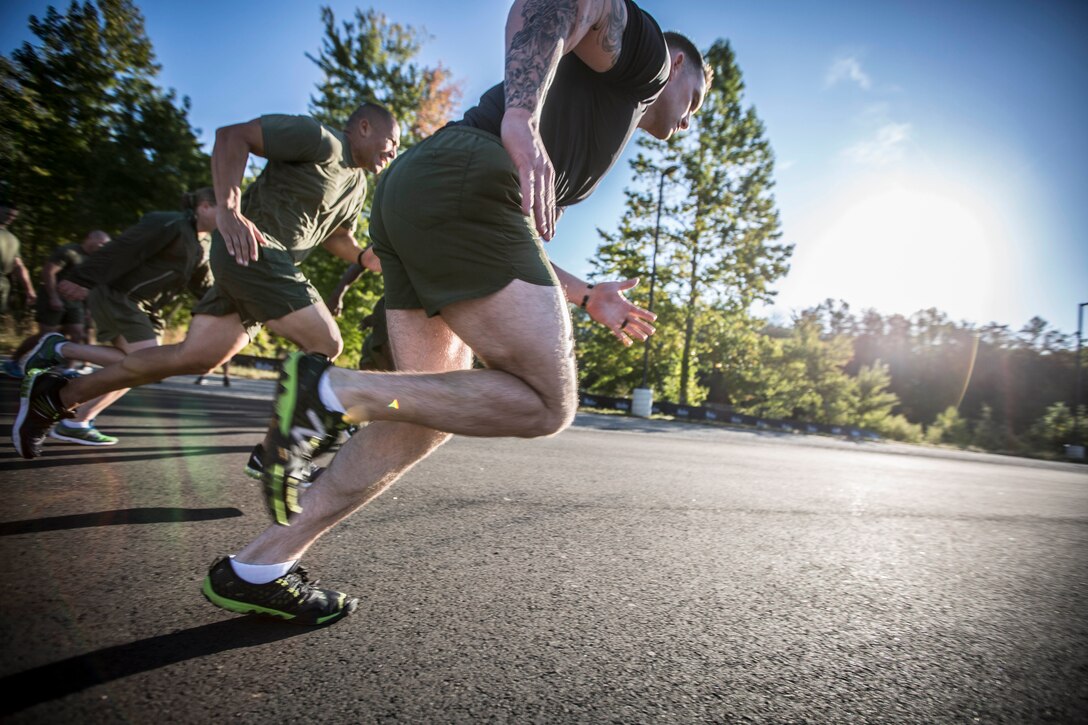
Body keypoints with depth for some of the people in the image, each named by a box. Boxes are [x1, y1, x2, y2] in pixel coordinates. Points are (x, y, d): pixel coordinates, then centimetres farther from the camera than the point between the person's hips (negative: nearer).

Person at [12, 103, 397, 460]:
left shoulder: (357, 186, 20)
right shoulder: (321, 140, -8)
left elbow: (336, 236, 26)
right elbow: (232, 135, -12)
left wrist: (370, 259, 6)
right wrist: (229, 208, -23)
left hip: (270, 264, 9)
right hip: (250, 246, -9)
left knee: (195, 357, 6)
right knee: (326, 344, -15)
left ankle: (55, 395, 19)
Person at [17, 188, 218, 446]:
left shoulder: (203, 246, 14)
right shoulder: (170, 224, -13)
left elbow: (203, 286, 17)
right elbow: (122, 250, -18)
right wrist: (83, 280, -21)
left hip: (145, 306, 9)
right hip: (118, 295, -9)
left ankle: (76, 423, 11)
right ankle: (60, 348, -5)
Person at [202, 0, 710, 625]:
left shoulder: (601, 128, 40)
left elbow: (514, 247, 35)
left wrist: (588, 296, 33)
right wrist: (521, 113, -22)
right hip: (464, 181, -9)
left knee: (431, 415, 8)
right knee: (547, 404, -8)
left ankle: (257, 570, 14)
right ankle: (330, 391, -13)